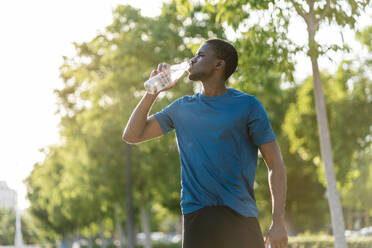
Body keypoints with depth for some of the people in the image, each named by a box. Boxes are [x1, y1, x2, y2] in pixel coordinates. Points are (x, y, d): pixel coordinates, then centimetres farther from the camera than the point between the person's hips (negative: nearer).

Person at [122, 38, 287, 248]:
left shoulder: (247, 105, 3)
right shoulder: (182, 108, 14)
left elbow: (276, 165, 0)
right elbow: (132, 136, 15)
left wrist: (278, 222, -10)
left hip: (241, 218, -2)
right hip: (196, 219, 2)